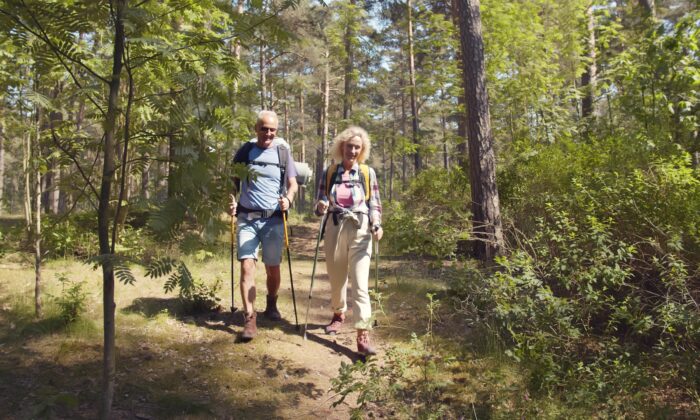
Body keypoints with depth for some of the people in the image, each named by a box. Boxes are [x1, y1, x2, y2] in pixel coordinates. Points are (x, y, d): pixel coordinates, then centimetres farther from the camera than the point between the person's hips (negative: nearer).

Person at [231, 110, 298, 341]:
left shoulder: (283, 152, 5)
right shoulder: (245, 151, 5)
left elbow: (293, 184, 5)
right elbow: (233, 181, 11)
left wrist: (288, 199, -16)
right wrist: (232, 200, -7)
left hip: (274, 219, 1)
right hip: (247, 218, 0)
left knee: (273, 268, 10)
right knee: (246, 265, -13)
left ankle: (271, 306, 34)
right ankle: (250, 319, -11)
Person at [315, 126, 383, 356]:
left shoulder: (368, 173, 4)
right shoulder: (329, 172, 7)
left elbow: (374, 203, 5)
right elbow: (319, 202, 9)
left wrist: (376, 225, -12)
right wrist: (321, 206, -14)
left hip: (360, 230, -2)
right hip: (335, 228, 2)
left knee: (360, 283, -10)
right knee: (336, 279, 15)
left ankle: (363, 335, -11)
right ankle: (338, 314, 41)